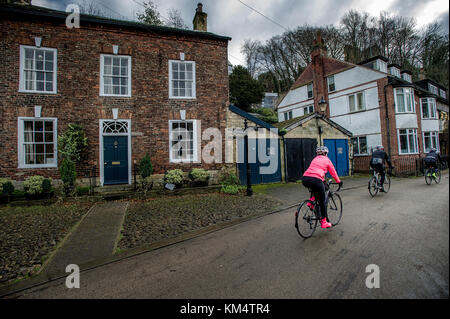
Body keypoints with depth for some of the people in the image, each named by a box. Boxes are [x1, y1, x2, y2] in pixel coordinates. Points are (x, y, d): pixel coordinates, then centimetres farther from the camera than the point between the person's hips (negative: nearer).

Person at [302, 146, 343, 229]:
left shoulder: (315, 159, 30)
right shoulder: (327, 160, 18)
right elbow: (333, 173, 24)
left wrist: (322, 180, 52)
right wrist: (339, 182, 40)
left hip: (305, 179, 5)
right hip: (315, 180, -4)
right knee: (322, 201, 12)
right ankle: (324, 222, 20)